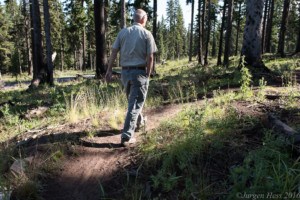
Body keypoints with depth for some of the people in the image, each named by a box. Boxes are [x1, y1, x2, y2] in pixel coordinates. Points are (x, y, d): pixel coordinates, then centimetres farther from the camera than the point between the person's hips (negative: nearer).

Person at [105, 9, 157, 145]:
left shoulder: (123, 32, 6)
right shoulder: (147, 34, -2)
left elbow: (114, 52, 1)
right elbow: (150, 57, -8)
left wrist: (109, 70, 4)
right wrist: (148, 75, -1)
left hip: (125, 71, 5)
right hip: (139, 72, -4)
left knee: (132, 100, 23)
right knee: (135, 104, -1)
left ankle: (138, 122, 43)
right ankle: (127, 136, -6)